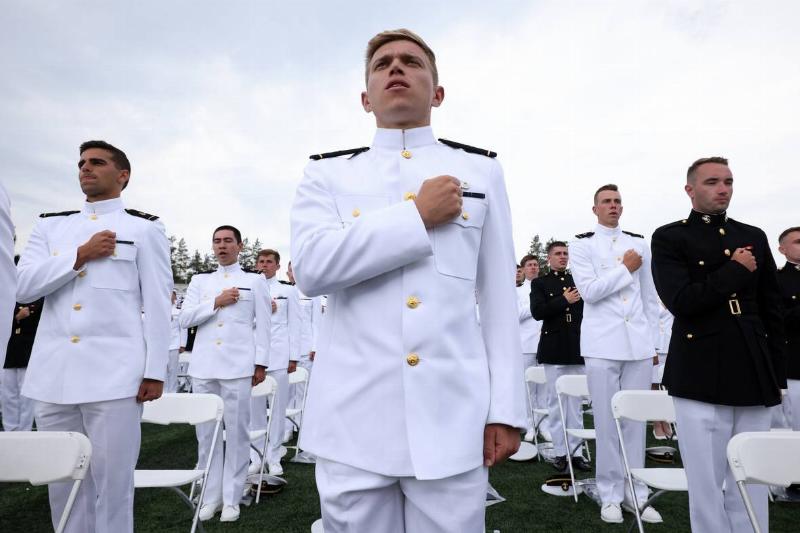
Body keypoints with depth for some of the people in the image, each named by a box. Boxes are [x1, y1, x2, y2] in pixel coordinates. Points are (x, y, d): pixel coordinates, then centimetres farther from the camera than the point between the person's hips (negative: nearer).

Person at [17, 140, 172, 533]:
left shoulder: (145, 228, 5)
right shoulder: (50, 226, 17)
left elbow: (157, 303, -1)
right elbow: (23, 286, 5)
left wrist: (155, 370, -7)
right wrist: (80, 255, -7)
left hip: (114, 373, -4)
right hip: (52, 373, 5)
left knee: (111, 482, 0)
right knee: (63, 483, 13)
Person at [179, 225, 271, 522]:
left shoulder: (255, 281, 7)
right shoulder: (199, 281, 16)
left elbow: (263, 325, 3)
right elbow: (184, 318, 5)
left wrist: (261, 363, -3)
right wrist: (216, 303, -7)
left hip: (238, 366, -3)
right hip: (203, 366, 3)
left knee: (237, 432, -1)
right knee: (206, 431, 7)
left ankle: (231, 498, 10)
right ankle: (211, 495, 19)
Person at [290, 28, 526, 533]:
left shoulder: (481, 170, 10)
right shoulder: (327, 173, 8)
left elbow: (500, 298, 6)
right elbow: (310, 266, -11)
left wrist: (506, 408, 2)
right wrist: (417, 216, -11)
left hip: (453, 417, 1)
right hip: (353, 416, 0)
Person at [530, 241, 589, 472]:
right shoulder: (539, 283, 6)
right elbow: (537, 312, -9)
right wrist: (564, 300, -13)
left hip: (577, 349, 2)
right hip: (554, 349, -2)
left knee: (576, 402, 6)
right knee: (556, 402, 3)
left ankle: (576, 451, 13)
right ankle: (560, 451, 12)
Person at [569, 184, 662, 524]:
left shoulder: (639, 243, 14)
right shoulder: (582, 245, 3)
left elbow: (650, 297, 14)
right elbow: (588, 291, -11)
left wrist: (652, 340, 10)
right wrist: (626, 269, -5)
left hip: (639, 343, 3)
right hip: (602, 344, -3)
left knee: (636, 419, 7)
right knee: (607, 420, 2)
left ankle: (635, 493, 20)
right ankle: (611, 495, 14)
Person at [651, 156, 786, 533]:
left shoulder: (753, 237, 15)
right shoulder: (669, 238, 0)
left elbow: (772, 311, 16)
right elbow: (681, 302, -14)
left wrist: (777, 375, 13)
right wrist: (735, 269, -6)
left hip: (755, 376, 5)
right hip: (701, 379, -4)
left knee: (752, 486, 11)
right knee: (706, 487, 2)